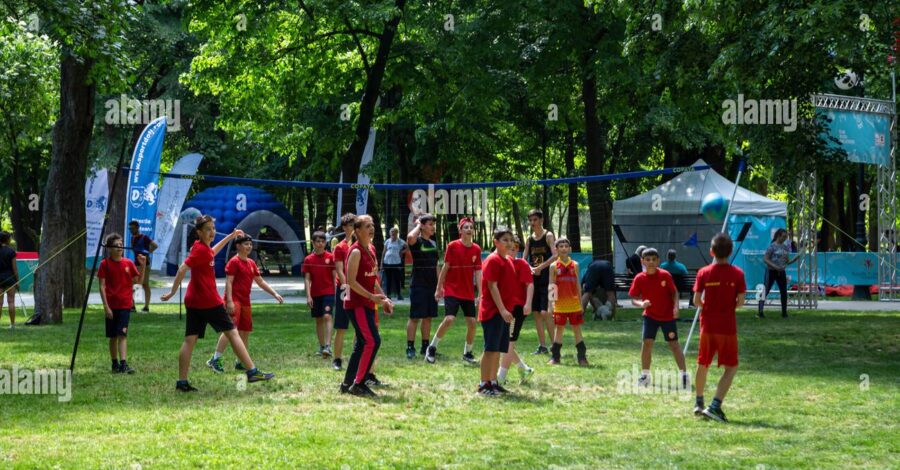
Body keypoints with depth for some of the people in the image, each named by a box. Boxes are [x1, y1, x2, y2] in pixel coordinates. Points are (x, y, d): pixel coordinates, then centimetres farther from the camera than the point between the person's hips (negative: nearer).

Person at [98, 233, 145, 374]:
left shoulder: (128, 263, 4)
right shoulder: (105, 264, -3)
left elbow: (138, 281, 7)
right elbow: (102, 286, -5)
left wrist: (143, 265, -7)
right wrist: (106, 306, -10)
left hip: (125, 304, 1)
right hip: (111, 305, -1)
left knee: (122, 334, -9)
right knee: (113, 336, 7)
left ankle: (124, 364, -18)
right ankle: (115, 364, 18)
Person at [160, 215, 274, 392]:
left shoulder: (203, 248, 12)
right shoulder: (200, 250, -15)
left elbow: (212, 252, 37)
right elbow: (182, 269, -21)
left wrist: (230, 237, 37)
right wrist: (173, 292, -18)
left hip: (193, 302, 9)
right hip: (209, 301, -9)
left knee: (190, 340, 2)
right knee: (232, 332, 1)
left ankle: (182, 382, -3)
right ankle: (252, 372, 4)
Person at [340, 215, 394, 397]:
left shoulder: (371, 249, 13)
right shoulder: (356, 252, -15)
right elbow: (351, 281, -19)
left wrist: (384, 298, 15)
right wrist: (372, 296, -22)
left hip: (368, 304, 9)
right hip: (357, 304, -9)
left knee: (363, 344, 11)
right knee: (373, 341, -15)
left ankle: (348, 383, 18)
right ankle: (359, 384, -9)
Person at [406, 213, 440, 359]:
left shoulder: (434, 243, 14)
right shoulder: (417, 241, -7)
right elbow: (410, 237, -33)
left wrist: (439, 285, 16)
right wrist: (418, 225, -14)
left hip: (431, 285, 7)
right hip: (418, 285, -7)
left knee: (428, 317, 10)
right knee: (415, 317, -5)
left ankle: (425, 347, 17)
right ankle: (410, 347, -2)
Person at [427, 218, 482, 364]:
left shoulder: (476, 249, 2)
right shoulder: (452, 246, -7)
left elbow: (478, 272, 2)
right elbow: (445, 267, -4)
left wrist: (480, 294, -4)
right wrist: (439, 288, -1)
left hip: (468, 293, 4)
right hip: (452, 290, -4)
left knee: (472, 322, 0)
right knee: (449, 319, -19)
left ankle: (467, 353, 19)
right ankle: (432, 348, -2)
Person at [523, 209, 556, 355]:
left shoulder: (548, 236, -5)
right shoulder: (529, 239, 12)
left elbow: (555, 255, -19)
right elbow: (524, 260, 10)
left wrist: (540, 267, -23)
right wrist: (530, 269, -10)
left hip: (546, 279, -6)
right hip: (534, 280, 6)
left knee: (545, 312, -13)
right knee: (536, 313, 6)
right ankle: (542, 346, 12)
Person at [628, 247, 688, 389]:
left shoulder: (665, 275, -12)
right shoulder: (639, 278, -9)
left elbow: (674, 293, -4)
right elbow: (633, 299, -6)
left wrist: (676, 307, -19)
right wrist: (641, 304, -27)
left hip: (668, 316, -2)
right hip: (650, 315, 2)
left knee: (674, 344, -1)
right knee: (646, 343, -6)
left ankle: (684, 375, 7)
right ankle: (645, 375, 7)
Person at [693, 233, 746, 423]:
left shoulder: (704, 273, -4)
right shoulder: (737, 273, -8)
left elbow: (696, 300, -5)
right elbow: (740, 301, -9)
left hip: (707, 325, 3)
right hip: (727, 326, -3)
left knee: (703, 364, 19)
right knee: (731, 367, 4)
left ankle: (699, 402, 32)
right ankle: (715, 406, -12)